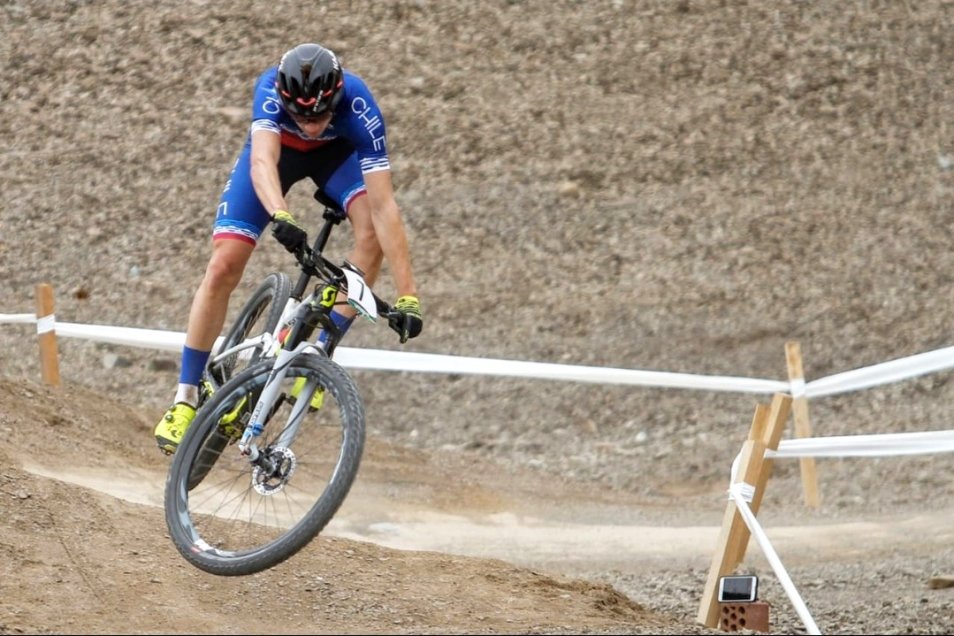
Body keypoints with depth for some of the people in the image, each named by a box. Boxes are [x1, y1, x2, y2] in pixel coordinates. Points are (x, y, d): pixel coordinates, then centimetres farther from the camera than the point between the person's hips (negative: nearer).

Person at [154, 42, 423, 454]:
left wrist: (407, 296, -47)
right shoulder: (271, 89, -39)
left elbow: (383, 205, -41)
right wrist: (280, 217, -75)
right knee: (223, 267, -13)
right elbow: (262, 162, -54)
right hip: (276, 147, 0)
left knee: (372, 230, -29)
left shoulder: (359, 107, -39)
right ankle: (185, 399, -1)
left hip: (336, 153, 0)